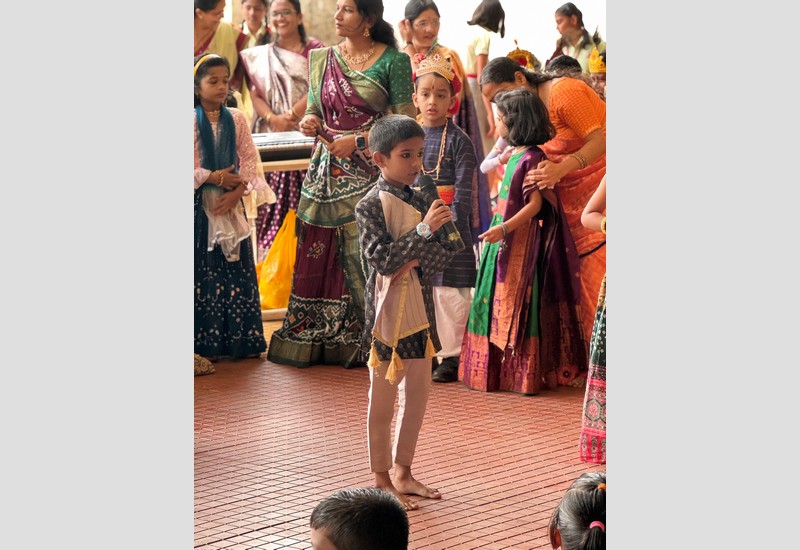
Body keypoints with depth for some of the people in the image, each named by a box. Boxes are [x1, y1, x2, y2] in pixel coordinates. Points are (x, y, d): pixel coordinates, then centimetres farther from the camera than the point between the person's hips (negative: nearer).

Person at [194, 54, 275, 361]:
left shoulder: (235, 119, 5)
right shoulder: (192, 120, -6)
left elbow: (250, 160, 4)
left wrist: (238, 191, -9)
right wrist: (215, 177, -14)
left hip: (231, 204, 4)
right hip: (200, 205, -4)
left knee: (237, 267, 6)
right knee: (203, 270, -2)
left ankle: (242, 338, 12)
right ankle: (206, 342, 3)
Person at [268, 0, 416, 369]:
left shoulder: (393, 62, -2)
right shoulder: (322, 59, 12)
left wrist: (357, 141, -12)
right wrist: (310, 122, -3)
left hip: (370, 170, -4)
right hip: (327, 171, 4)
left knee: (364, 255, -7)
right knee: (319, 254, 2)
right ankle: (316, 340, 10)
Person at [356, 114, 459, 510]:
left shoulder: (421, 202, 7)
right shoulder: (370, 206, -11)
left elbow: (448, 247, 1)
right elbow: (382, 258, -21)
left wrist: (416, 262, -17)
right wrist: (424, 229, -28)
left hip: (420, 310, 6)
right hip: (387, 310, -6)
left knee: (417, 392, 12)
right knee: (383, 397, 3)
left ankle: (403, 472, 26)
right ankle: (382, 481, 12)